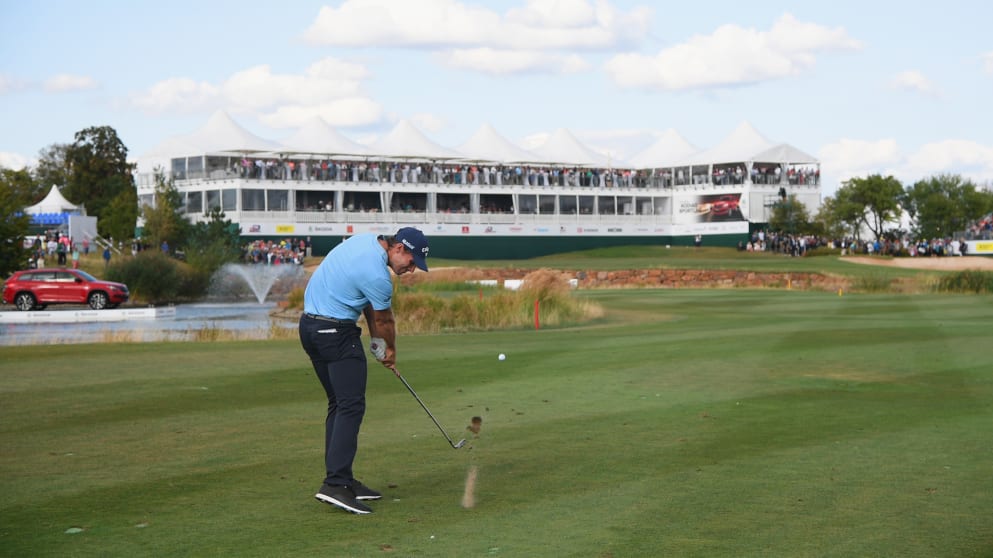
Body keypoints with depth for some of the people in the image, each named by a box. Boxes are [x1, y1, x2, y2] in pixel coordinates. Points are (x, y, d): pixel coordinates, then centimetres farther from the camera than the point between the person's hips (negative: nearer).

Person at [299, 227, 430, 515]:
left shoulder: (367, 240, 7)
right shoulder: (377, 274, -20)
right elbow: (385, 321, -1)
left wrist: (376, 338, 14)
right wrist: (390, 350, 17)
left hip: (310, 326, 10)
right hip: (336, 332, -10)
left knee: (339, 404, 13)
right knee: (351, 406, -11)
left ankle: (340, 478, 13)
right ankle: (336, 483, -19)